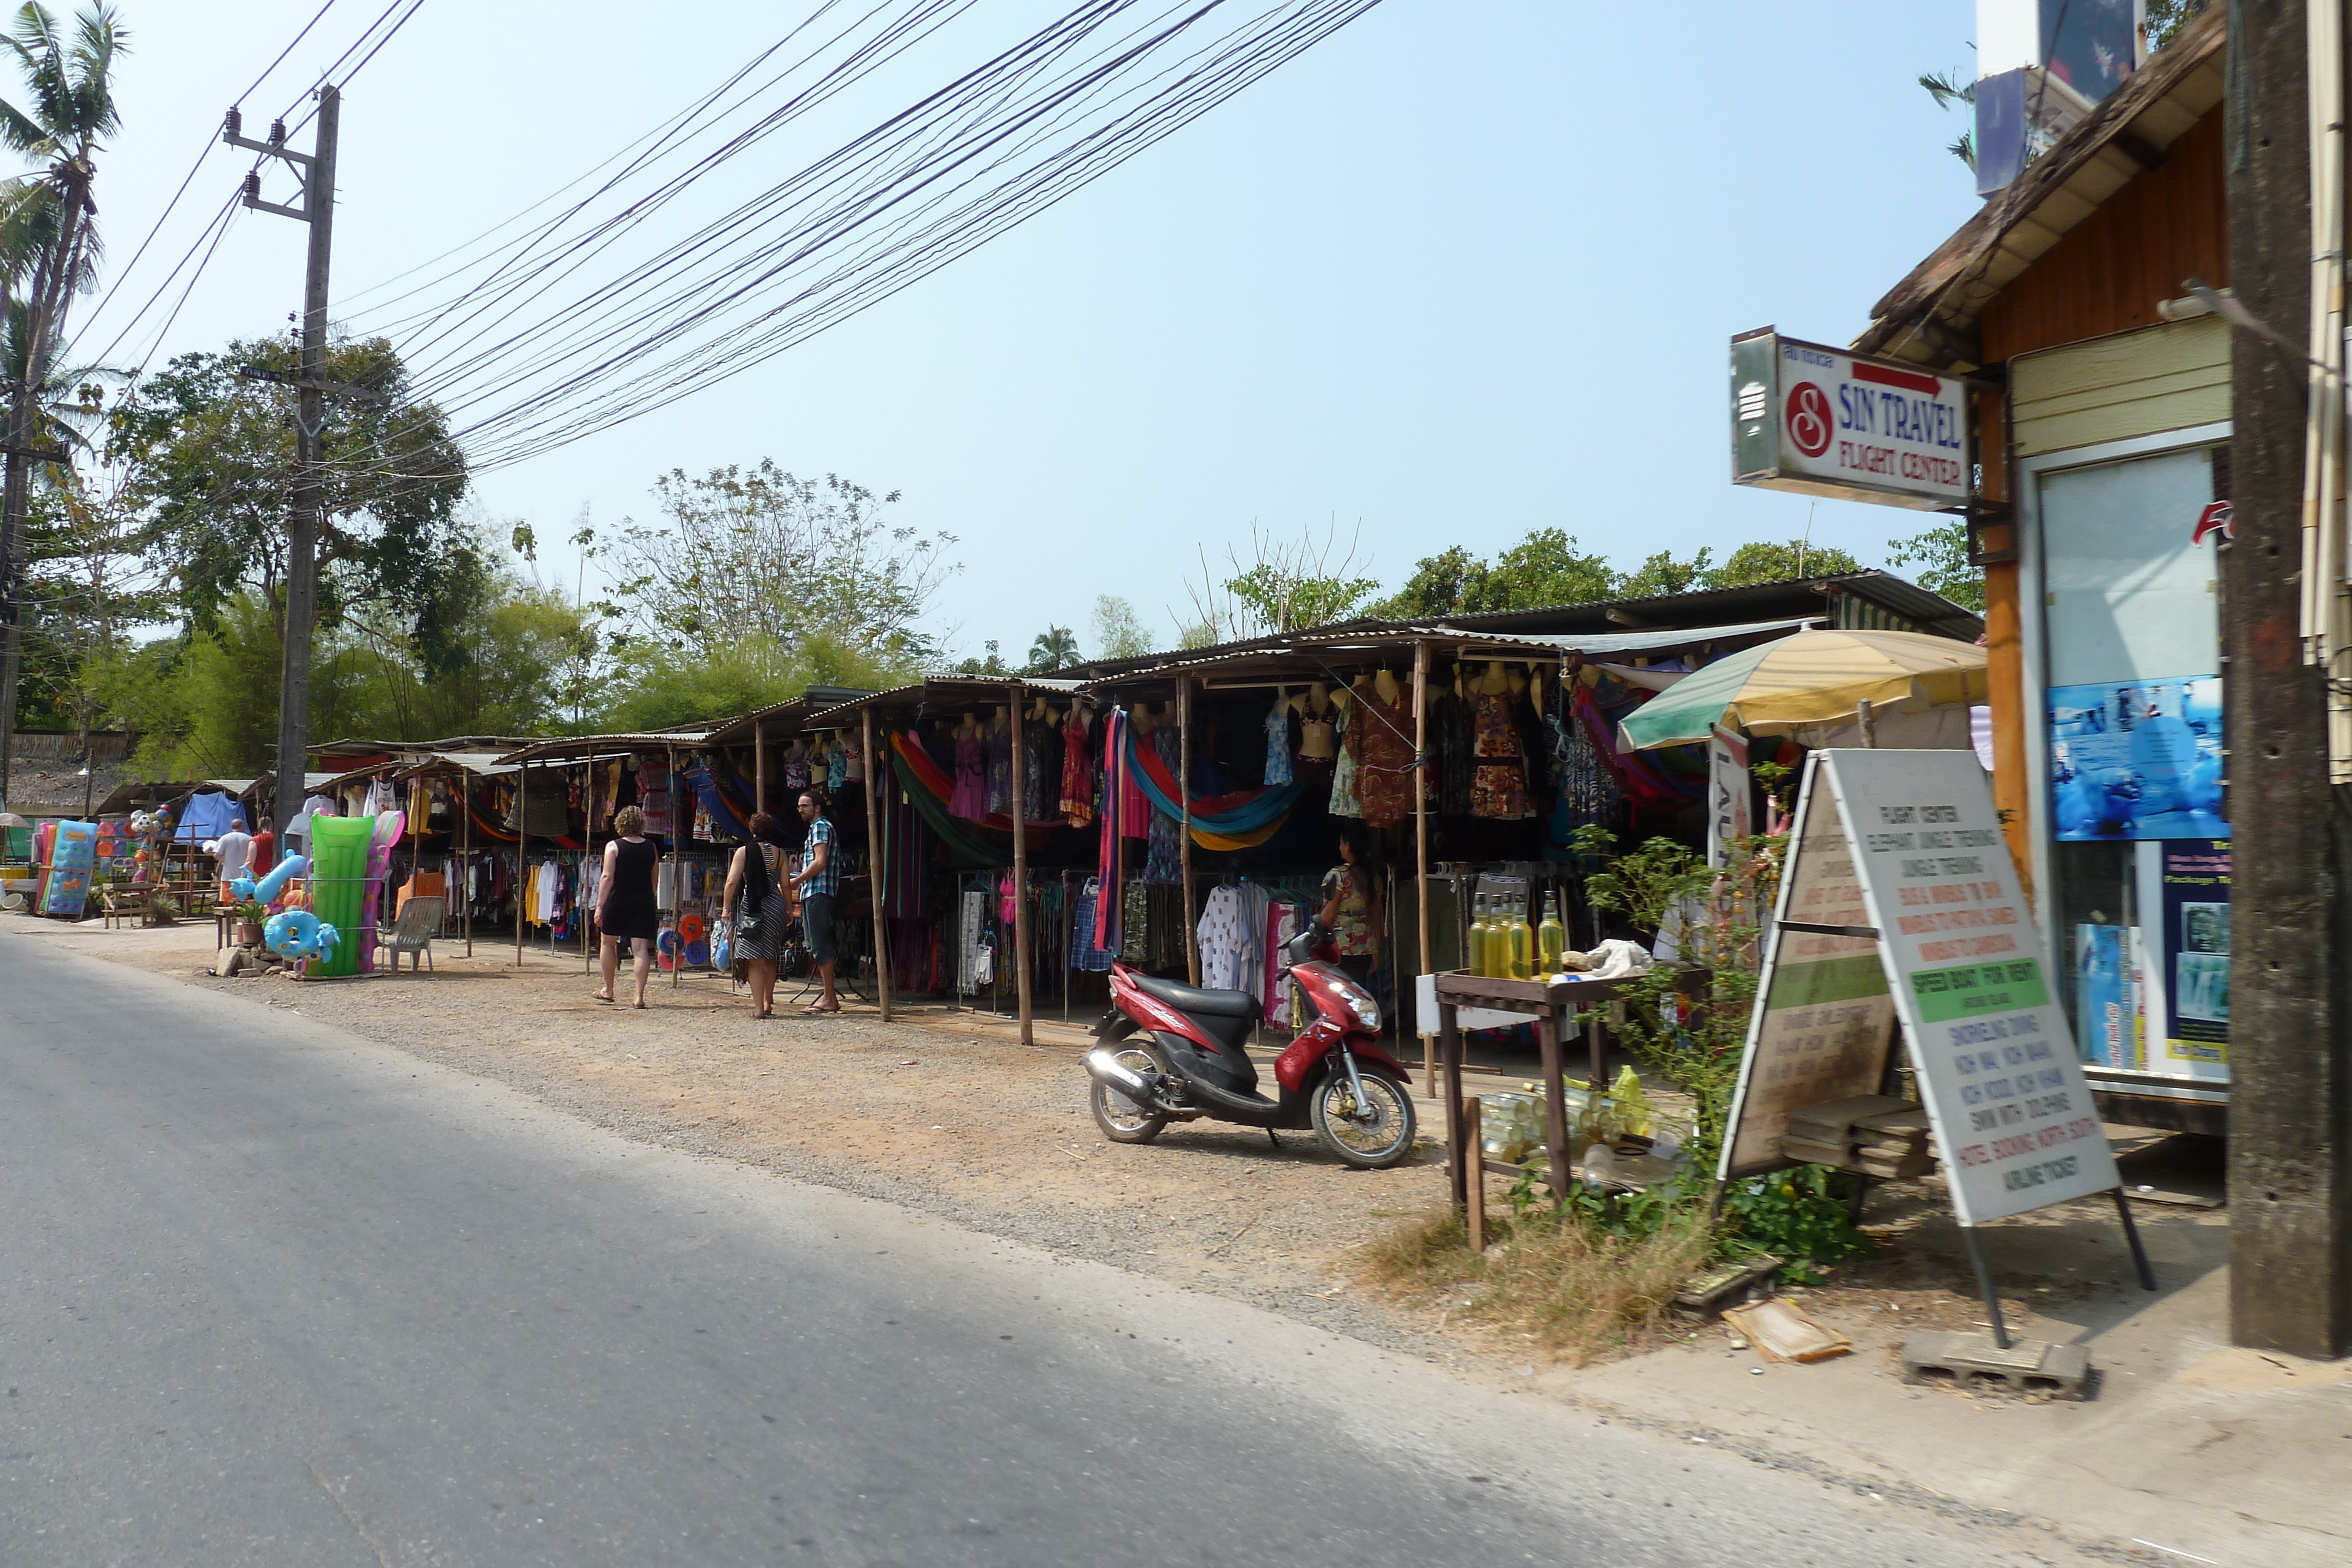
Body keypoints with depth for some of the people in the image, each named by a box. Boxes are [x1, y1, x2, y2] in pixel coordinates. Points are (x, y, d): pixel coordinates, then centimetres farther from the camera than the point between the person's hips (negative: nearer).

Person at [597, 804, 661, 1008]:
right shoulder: (651, 847, 6)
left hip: (618, 900, -2)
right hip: (644, 903, 2)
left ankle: (608, 991, 26)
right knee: (641, 949, -1)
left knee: (609, 943, 17)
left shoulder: (613, 846, -5)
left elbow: (608, 877, -11)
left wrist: (599, 906, -11)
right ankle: (639, 994, -9)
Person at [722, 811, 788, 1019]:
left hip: (752, 907, -3)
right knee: (770, 960, 18)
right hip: (775, 905, 3)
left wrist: (726, 907, 0)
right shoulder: (778, 853, 6)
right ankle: (768, 1002, 25)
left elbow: (732, 882, -8)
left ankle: (759, 1008, -6)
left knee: (756, 961, -2)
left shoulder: (744, 852, -2)